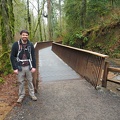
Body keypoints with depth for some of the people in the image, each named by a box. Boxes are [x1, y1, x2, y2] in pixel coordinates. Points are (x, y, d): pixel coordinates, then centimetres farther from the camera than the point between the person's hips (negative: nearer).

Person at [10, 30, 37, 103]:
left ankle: (32, 94, 27)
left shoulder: (30, 45, -1)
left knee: (30, 81, 12)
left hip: (28, 67, 1)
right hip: (20, 67, -1)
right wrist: (15, 68, -9)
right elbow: (12, 57, -5)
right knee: (21, 82, 9)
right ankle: (21, 95, 25)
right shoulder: (16, 44, -7)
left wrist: (34, 67, -4)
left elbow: (33, 56, 3)